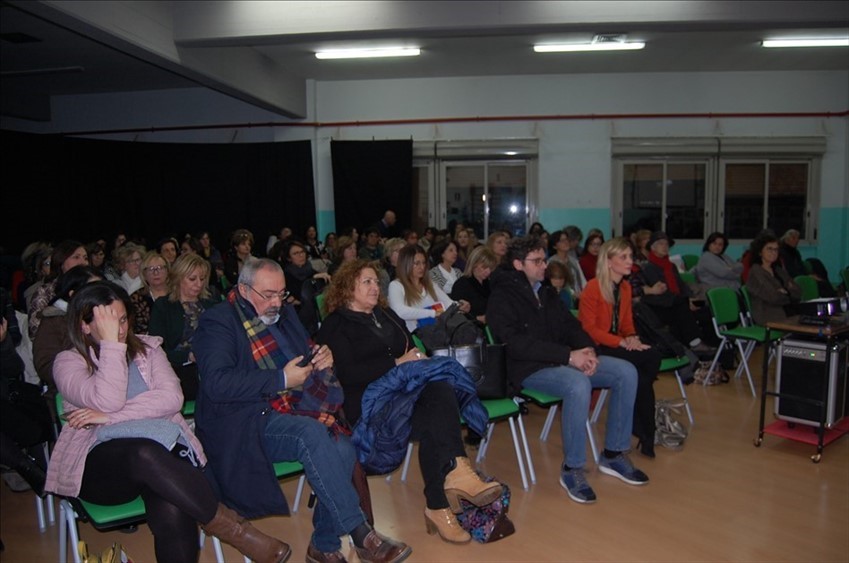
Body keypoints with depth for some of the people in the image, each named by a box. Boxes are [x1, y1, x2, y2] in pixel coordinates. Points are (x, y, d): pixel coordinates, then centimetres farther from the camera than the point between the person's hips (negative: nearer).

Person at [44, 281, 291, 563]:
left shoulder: (146, 348, 17)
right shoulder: (68, 362, 8)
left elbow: (172, 398, -1)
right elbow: (108, 401, -12)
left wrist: (111, 416, -8)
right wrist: (111, 343, -9)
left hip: (164, 448, 2)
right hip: (103, 461, -2)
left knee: (172, 515, -33)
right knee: (146, 452, -38)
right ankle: (229, 526, -27)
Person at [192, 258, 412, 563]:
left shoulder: (285, 312, 18)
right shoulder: (217, 321, -3)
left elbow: (306, 352, 29)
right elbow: (216, 383, -18)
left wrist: (322, 358, 4)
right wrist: (281, 379, -18)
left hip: (295, 414, 6)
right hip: (248, 424, -6)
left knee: (342, 448, -23)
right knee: (312, 433, -33)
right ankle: (360, 534, -23)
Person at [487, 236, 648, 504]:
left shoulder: (546, 293, 18)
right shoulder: (502, 298, -7)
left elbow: (570, 326, 16)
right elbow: (517, 344, -19)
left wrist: (588, 350, -8)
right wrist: (568, 355, -23)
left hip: (564, 359, 8)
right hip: (529, 369, -8)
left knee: (626, 372, -7)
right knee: (579, 385, -36)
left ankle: (613, 455, 3)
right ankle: (572, 470, -19)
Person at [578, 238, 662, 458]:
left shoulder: (625, 287, 10)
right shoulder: (593, 287, -13)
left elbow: (627, 322, 15)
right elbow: (589, 328, -15)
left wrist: (632, 337, -8)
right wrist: (622, 342, -22)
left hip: (616, 346, 7)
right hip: (596, 348, -7)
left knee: (653, 357, -22)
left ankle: (642, 430, -10)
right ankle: (645, 433, -10)